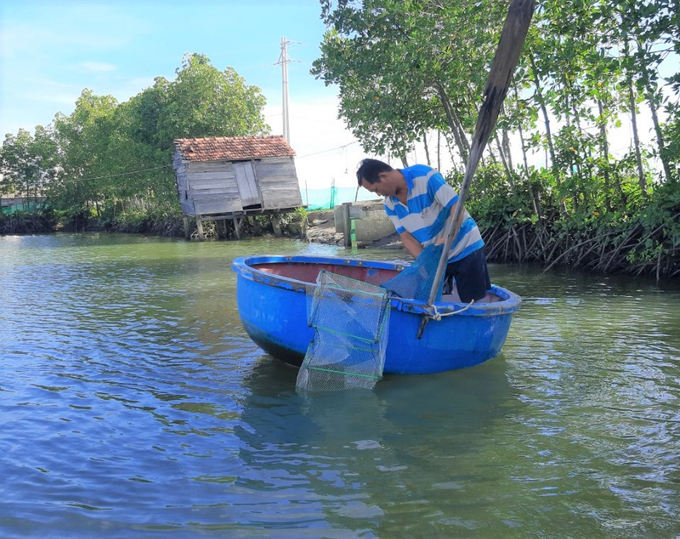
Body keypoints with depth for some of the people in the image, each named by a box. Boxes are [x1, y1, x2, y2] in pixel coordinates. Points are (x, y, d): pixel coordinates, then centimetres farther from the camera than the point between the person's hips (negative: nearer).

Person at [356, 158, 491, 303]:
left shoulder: (425, 176, -22)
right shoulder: (390, 204, -3)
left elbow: (456, 205, -24)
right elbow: (406, 236, -3)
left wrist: (447, 239, -36)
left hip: (465, 247, -6)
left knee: (476, 301, -3)